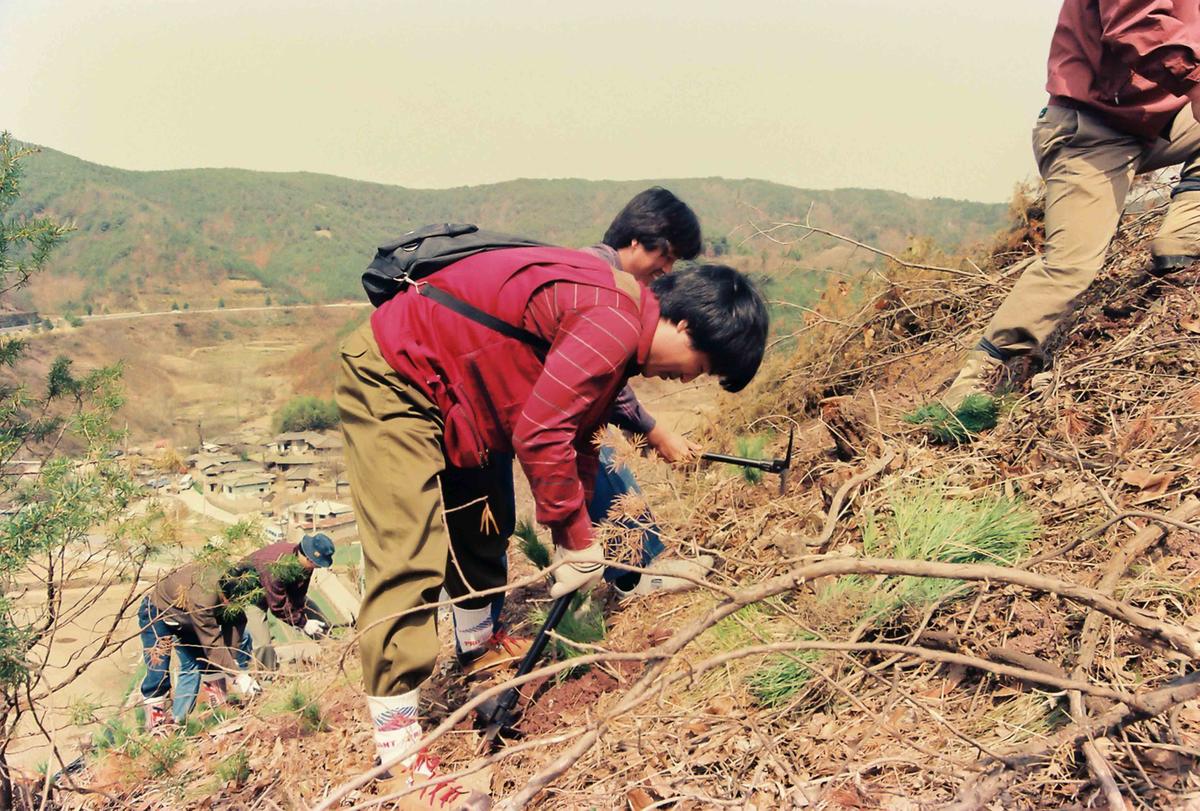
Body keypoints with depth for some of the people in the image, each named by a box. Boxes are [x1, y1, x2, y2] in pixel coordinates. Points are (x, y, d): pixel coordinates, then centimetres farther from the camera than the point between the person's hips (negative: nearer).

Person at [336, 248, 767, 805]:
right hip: (392, 379, -11)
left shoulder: (618, 322, 7)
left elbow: (576, 434, 14)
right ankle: (396, 747, -9)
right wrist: (579, 543, -16)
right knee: (409, 559, -15)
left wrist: (576, 539, 13)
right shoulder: (614, 323, -26)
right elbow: (539, 434, -29)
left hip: (446, 383, 11)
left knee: (480, 529, 22)